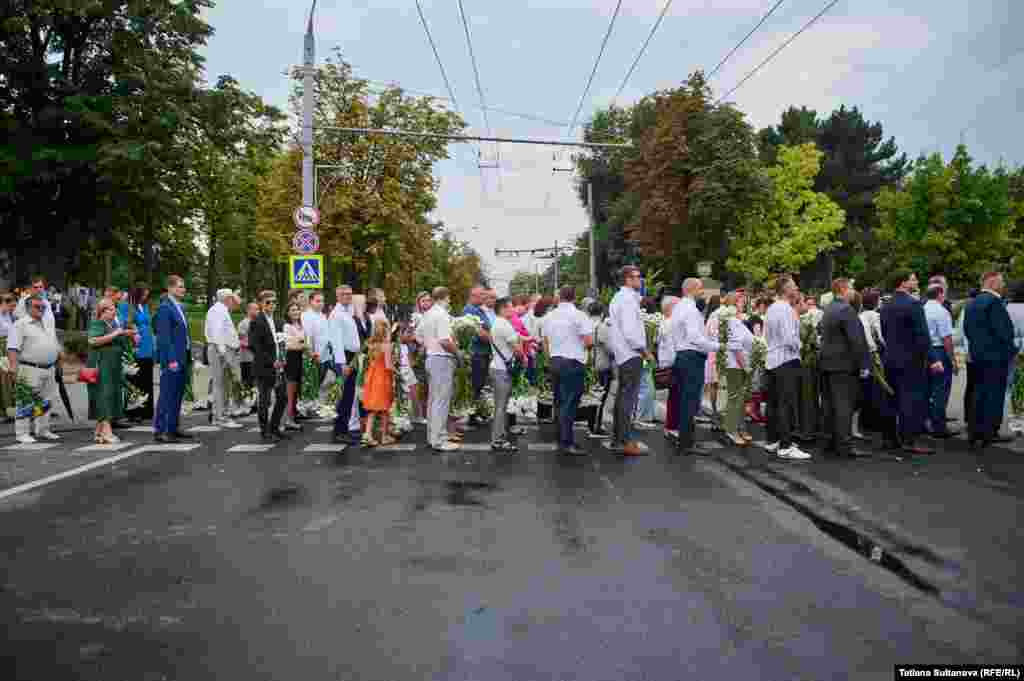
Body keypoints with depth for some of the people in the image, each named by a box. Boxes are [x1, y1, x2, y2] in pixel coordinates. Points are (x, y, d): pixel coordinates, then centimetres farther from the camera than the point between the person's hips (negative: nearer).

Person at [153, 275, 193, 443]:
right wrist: (171, 359, -21)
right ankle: (160, 430, -1)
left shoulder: (179, 307, 17)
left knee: (178, 395, 12)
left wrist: (188, 358, 16)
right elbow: (164, 336, -16)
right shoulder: (165, 307, -10)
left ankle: (173, 428, 20)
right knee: (167, 395, -6)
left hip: (183, 358, 9)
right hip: (172, 358, -9)